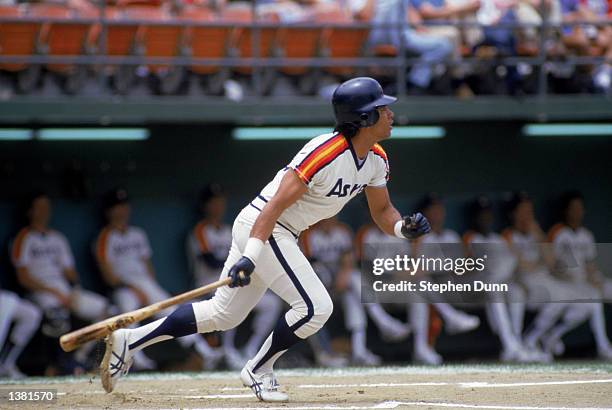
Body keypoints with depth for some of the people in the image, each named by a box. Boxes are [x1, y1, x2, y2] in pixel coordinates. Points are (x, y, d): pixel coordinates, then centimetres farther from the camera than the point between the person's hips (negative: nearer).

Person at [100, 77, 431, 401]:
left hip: (282, 236, 10)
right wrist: (251, 256, -32)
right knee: (315, 306, -15)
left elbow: (382, 211, 14)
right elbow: (276, 205, -26)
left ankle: (130, 341, 14)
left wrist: (404, 227, -9)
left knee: (224, 314, 12)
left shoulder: (376, 159, 3)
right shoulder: (325, 152, -24)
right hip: (260, 228, -9)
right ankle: (258, 372, 2)